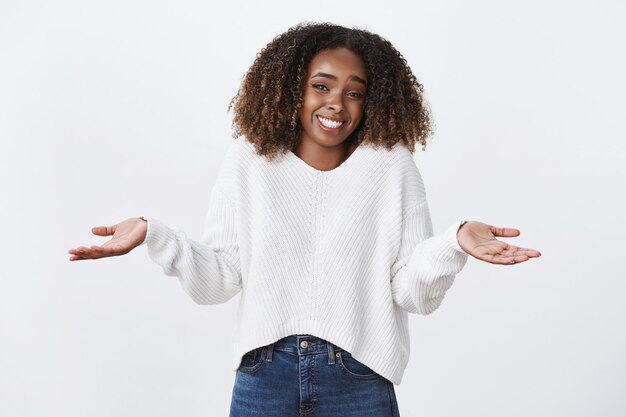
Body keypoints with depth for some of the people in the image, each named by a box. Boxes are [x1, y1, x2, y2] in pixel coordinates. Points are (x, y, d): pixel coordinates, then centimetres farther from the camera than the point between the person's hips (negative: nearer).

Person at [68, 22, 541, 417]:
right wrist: (154, 235, -14)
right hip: (263, 377, 1)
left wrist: (455, 242, -24)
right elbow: (219, 280, -1)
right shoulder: (249, 159, 1)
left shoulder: (391, 166, -2)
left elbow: (414, 293, -6)